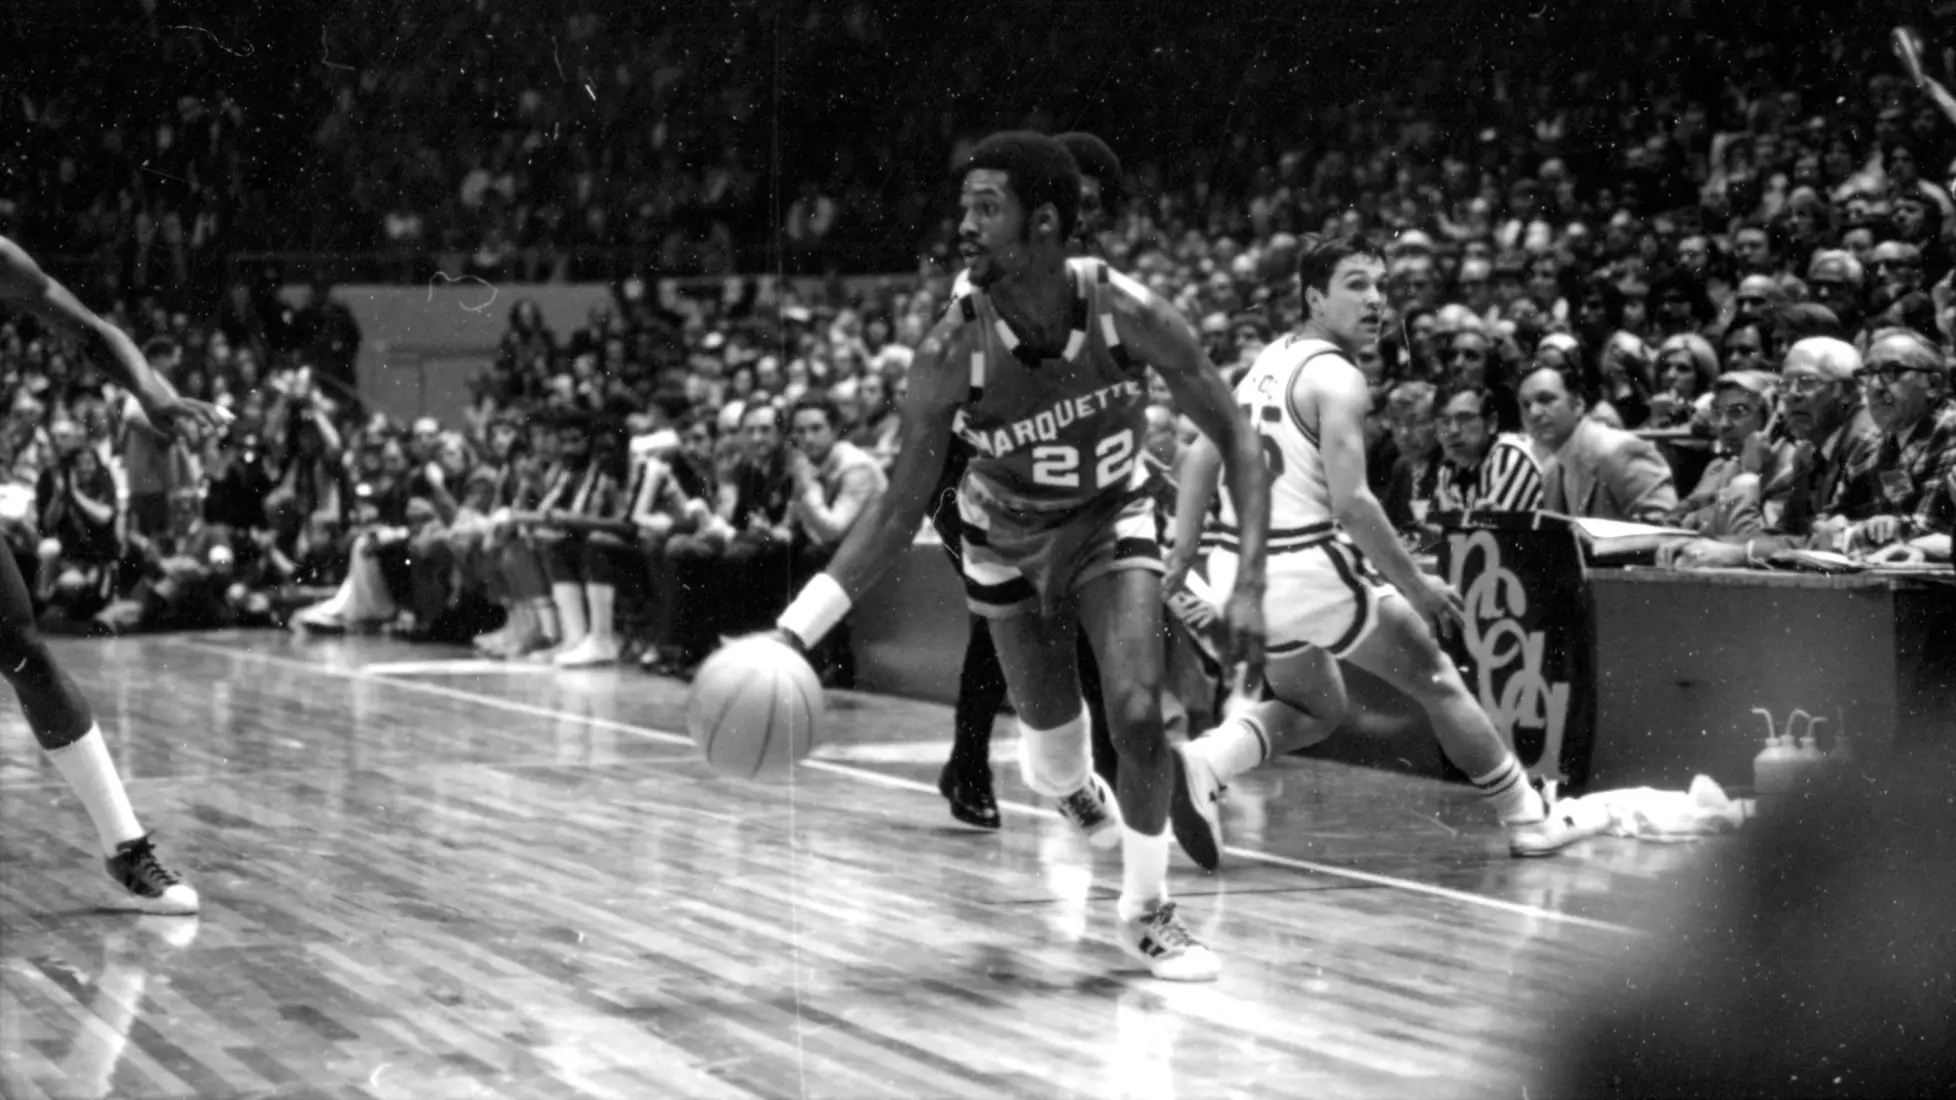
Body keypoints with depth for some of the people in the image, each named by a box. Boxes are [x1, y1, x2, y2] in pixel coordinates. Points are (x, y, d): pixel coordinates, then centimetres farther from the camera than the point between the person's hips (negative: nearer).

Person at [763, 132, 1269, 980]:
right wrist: (795, 631, -30)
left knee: (1138, 713, -19)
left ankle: (1146, 911, 6)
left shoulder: (1130, 315, -30)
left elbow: (1236, 441, -19)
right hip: (1008, 542, 0)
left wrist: (1249, 584, -29)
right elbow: (900, 510, -21)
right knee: (1054, 759, 8)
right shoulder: (950, 355, -30)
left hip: (1111, 521, 0)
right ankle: (1070, 785, 50)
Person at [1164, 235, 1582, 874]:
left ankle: (1203, 764, -1)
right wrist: (1416, 587, -13)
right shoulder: (1338, 378, -12)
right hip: (1307, 567, -7)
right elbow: (1351, 503, -21)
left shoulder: (1268, 362, 13)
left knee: (1317, 709, 25)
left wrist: (1181, 558, 15)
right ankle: (1527, 821, 19)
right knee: (1435, 678, 12)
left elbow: (1201, 459, 13)